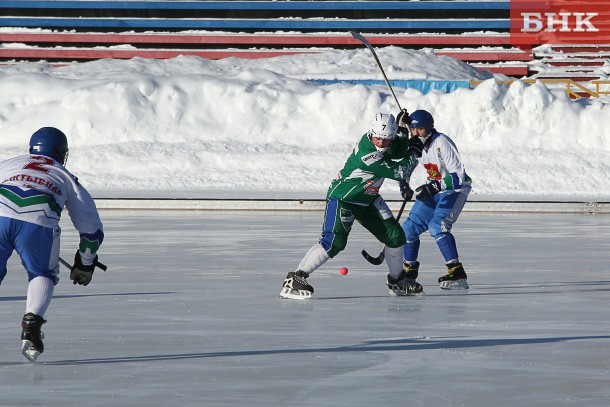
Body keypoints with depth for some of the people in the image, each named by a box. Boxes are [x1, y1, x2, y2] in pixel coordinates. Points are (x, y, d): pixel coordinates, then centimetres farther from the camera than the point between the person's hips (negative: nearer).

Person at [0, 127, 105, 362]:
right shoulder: (66, 178, 34)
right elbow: (92, 230, 35)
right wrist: (85, 264, 48)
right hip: (38, 223, -1)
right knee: (43, 275, 23)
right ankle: (31, 326, 3)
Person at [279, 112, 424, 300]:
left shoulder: (392, 143, -8)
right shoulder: (366, 154, -33)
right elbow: (399, 171, -28)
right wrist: (415, 152, -13)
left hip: (368, 199, 9)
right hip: (342, 198, -9)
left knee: (395, 235, 6)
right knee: (335, 241, -23)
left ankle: (397, 281, 26)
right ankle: (294, 279, -22)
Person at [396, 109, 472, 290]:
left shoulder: (442, 143, -24)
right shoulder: (417, 143, 0)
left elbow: (458, 176, -27)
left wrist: (434, 187, -33)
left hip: (455, 189, -8)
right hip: (434, 189, 8)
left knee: (437, 225, -28)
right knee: (410, 227, 6)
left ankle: (457, 274, -31)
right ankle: (409, 269, 28)